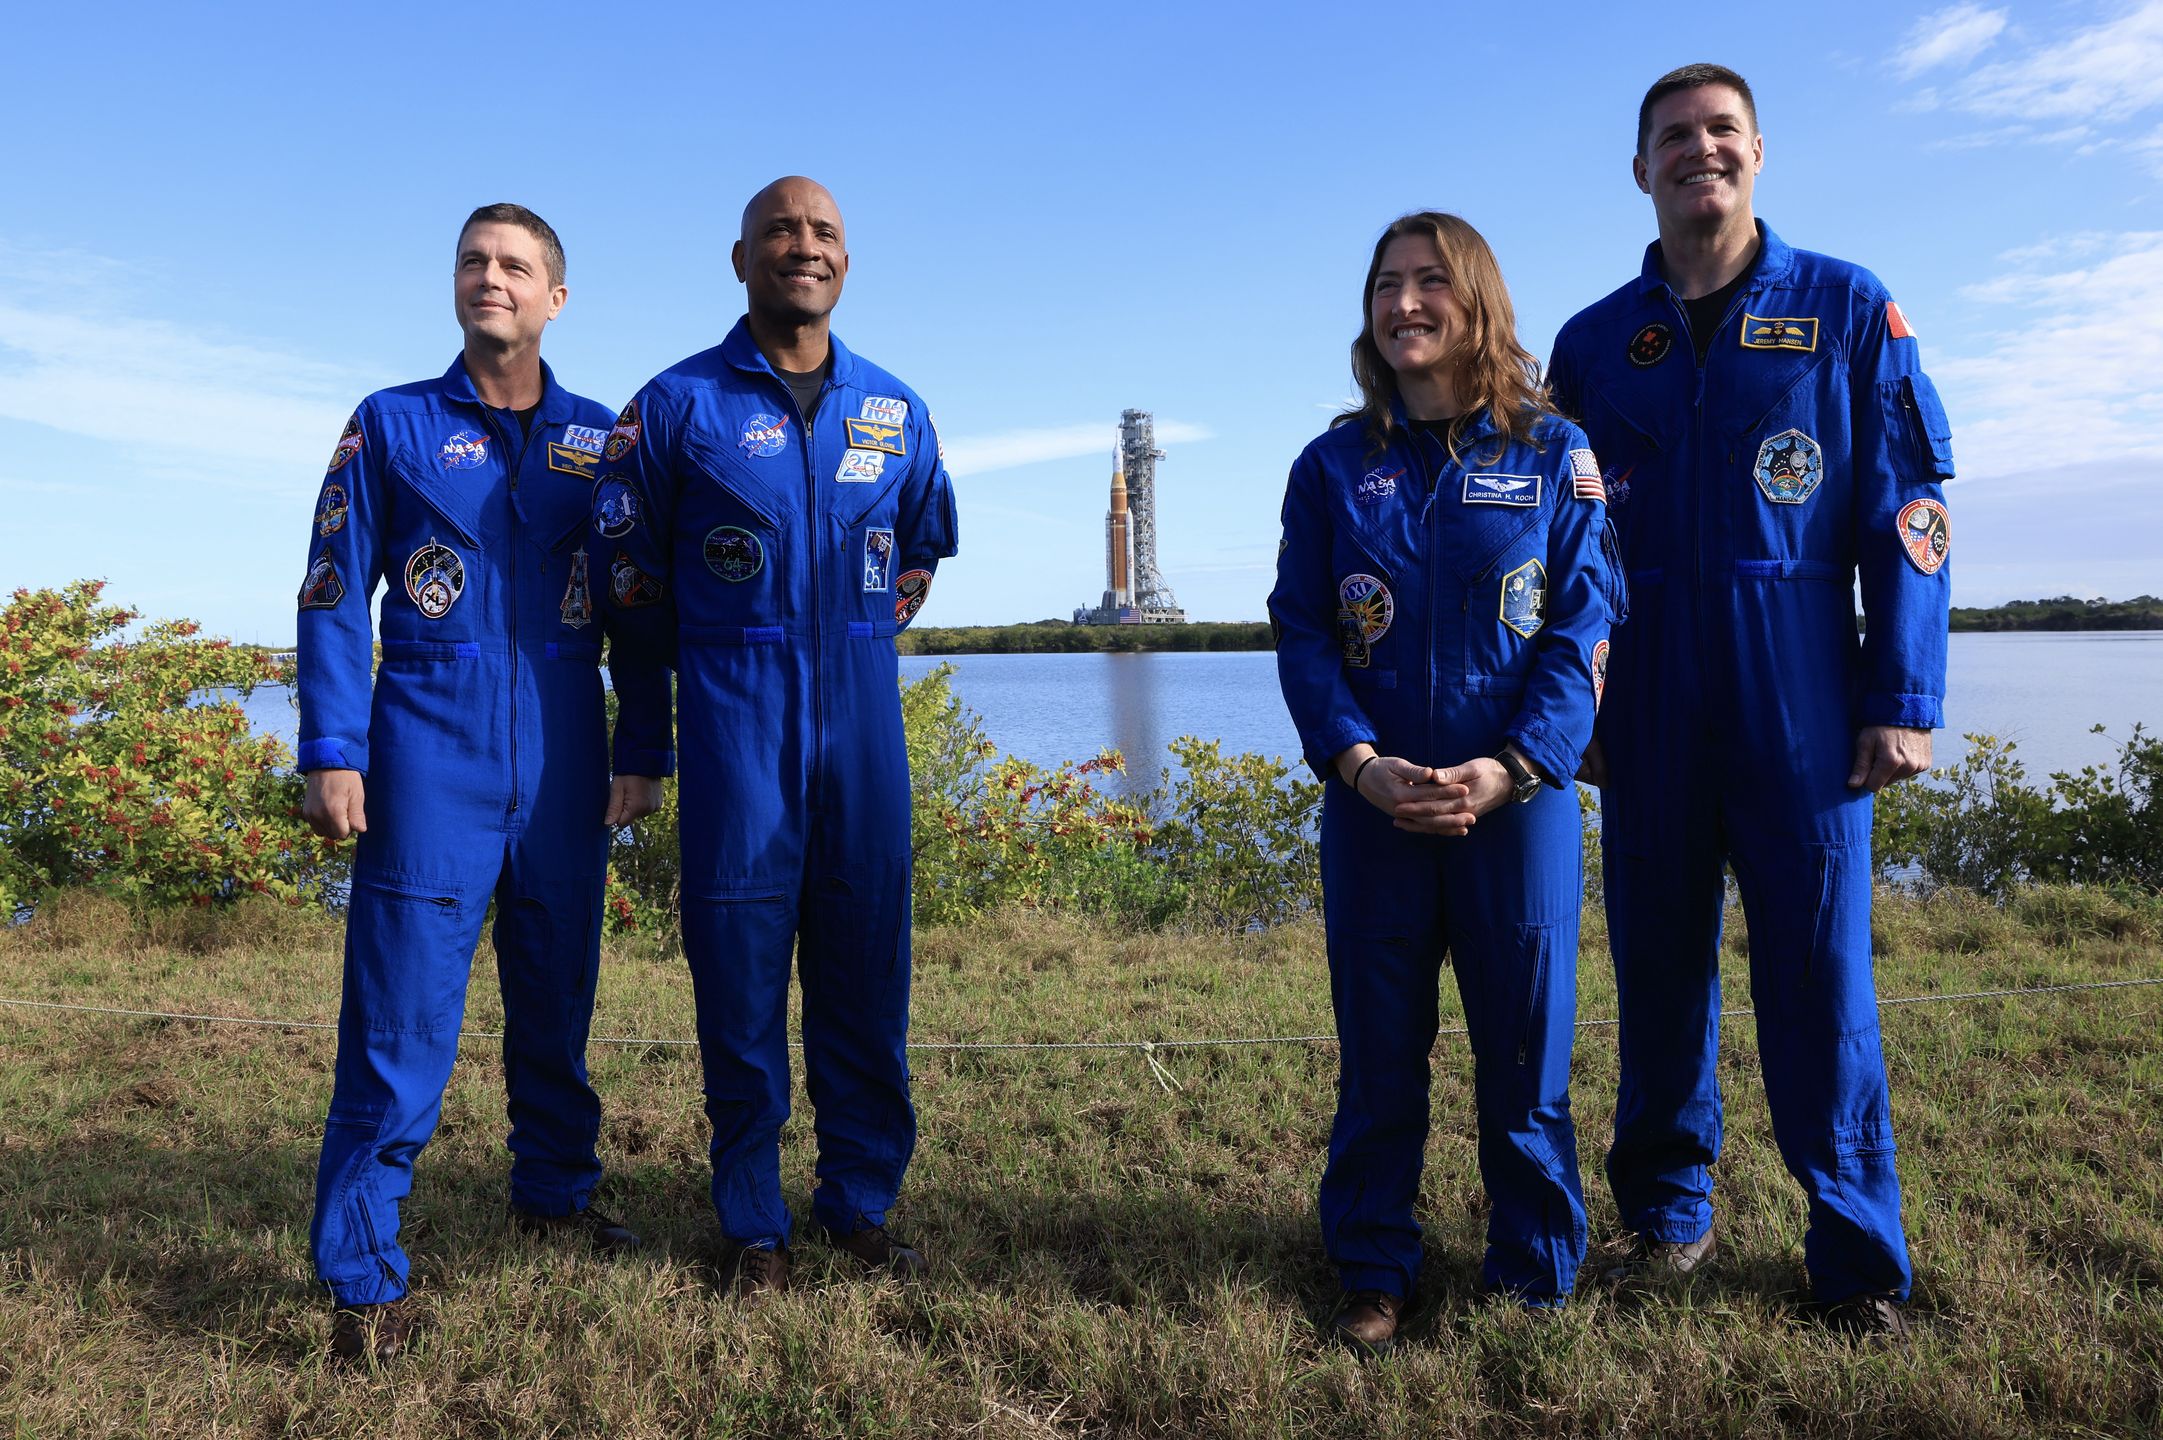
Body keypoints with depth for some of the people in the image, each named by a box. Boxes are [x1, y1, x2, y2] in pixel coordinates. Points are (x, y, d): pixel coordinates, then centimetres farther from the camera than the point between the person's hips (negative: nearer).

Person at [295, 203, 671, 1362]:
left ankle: (555, 1193, 32)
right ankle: (363, 1278, 6)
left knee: (557, 1004, 13)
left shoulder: (601, 439, 9)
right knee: (400, 1022, -3)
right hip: (428, 767, -2)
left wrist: (643, 753, 4)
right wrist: (332, 754, -7)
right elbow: (333, 598, 2)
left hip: (563, 769, 2)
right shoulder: (390, 426, 6)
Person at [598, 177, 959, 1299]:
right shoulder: (679, 403, 1)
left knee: (866, 963, 6)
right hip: (735, 725, -3)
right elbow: (627, 556, 9)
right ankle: (752, 1224, 16)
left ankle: (862, 1202, 22)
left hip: (864, 714, 3)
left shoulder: (895, 411, 11)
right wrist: (713, 665, 11)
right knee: (740, 965, 1)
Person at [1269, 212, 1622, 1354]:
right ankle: (1374, 1274, 24)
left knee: (1524, 1044, 8)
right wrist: (1359, 761, -13)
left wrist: (1508, 767, -15)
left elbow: (1581, 627, -2)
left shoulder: (1552, 454, 4)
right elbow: (1300, 631, 2)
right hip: (1372, 804, 1)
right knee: (1378, 1050, 9)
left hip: (1519, 798, -1)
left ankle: (1533, 1271, 26)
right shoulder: (1334, 466, 8)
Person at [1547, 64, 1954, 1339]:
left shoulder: (1850, 311, 5)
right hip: (1648, 719, 2)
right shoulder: (1594, 345, 10)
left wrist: (1905, 699, -6)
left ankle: (1859, 1257, 14)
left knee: (1821, 975, 0)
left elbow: (1910, 514, 1)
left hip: (1803, 709, -2)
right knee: (1661, 969, 9)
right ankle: (1669, 1210, 24)